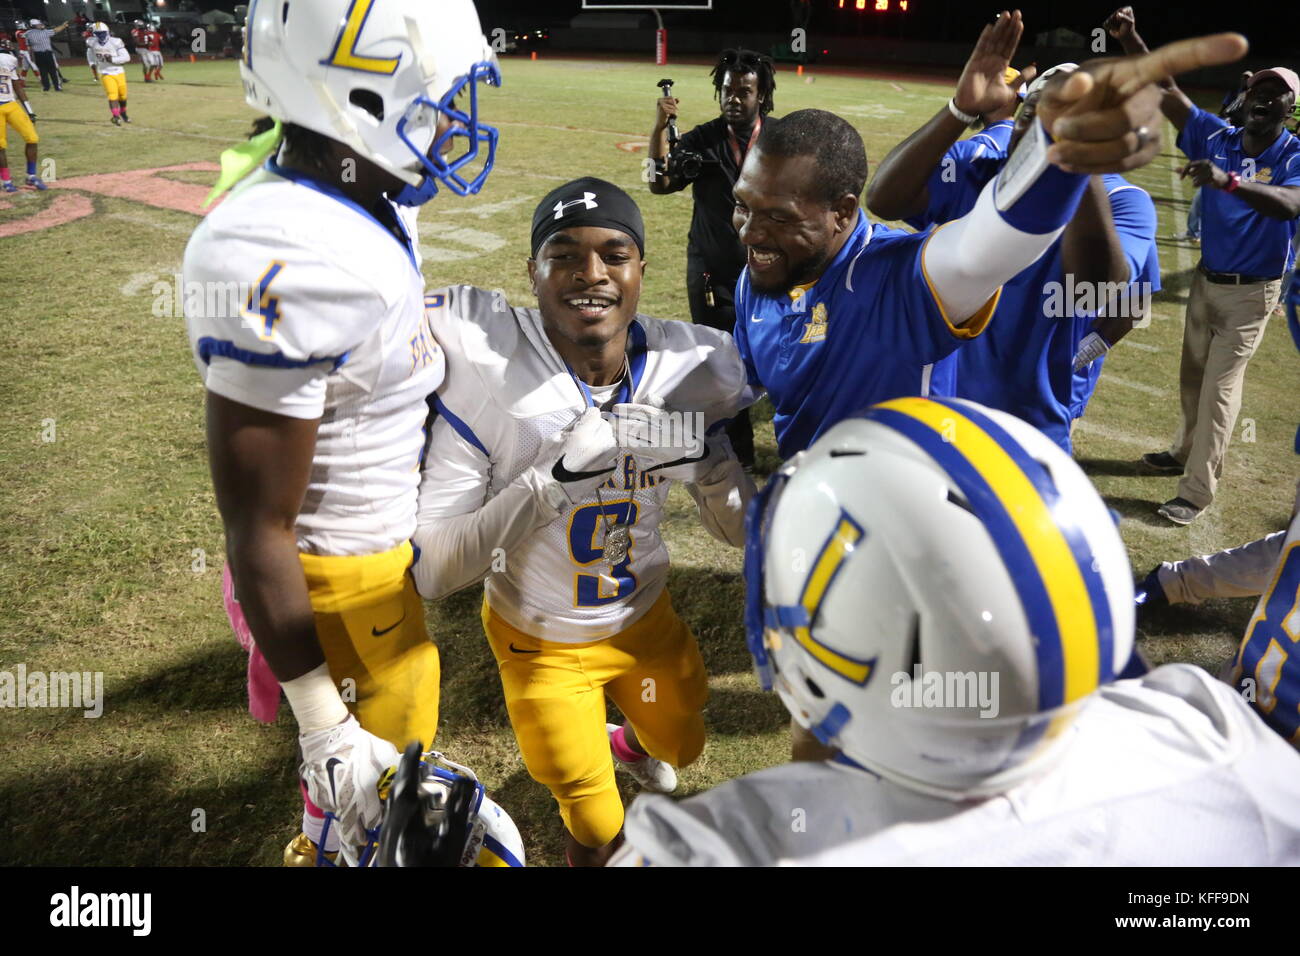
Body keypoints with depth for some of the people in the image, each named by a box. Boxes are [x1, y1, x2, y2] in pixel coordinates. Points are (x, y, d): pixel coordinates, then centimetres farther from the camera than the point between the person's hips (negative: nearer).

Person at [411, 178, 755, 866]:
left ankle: (626, 742, 66)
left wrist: (705, 464, -29)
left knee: (680, 746, 30)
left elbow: (738, 530, -7)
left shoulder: (689, 368, -17)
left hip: (647, 616, 4)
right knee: (600, 831, 10)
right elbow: (432, 574, -29)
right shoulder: (485, 374, -28)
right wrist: (554, 479, -41)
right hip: (541, 641, -4)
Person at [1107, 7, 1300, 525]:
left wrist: (1228, 181, -54)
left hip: (1251, 292, -5)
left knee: (1220, 387, -4)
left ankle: (1197, 492, 2)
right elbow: (1167, 91, -8)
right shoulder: (1217, 138, -3)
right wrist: (1130, 39, -21)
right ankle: (1185, 451, 40)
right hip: (1206, 280, 5)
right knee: (1192, 375, 19)